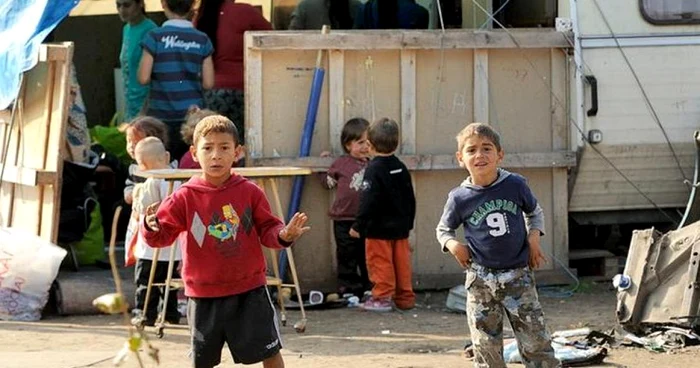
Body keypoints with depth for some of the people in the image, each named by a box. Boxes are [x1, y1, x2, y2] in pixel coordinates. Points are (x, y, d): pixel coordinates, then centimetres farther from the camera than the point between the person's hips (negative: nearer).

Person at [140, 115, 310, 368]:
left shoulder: (250, 192, -3)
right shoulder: (185, 197, -6)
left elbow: (267, 230, 1)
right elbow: (162, 235, -9)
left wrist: (284, 235, -21)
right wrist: (152, 226, -32)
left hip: (249, 290, 0)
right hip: (204, 295, 0)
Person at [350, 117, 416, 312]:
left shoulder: (374, 169, -15)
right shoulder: (401, 168, 8)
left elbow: (368, 201, -18)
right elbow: (410, 199, 15)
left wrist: (358, 226, -13)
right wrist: (408, 223, 24)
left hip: (379, 229, -7)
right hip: (400, 227, 7)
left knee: (380, 262, 0)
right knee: (401, 261, 11)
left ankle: (382, 297, 2)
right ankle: (405, 297, 16)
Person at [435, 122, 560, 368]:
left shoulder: (515, 185, -4)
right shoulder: (460, 198, -5)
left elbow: (534, 212, 16)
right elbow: (443, 229, 12)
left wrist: (534, 237, 0)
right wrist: (453, 244, -8)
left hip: (518, 276, 0)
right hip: (481, 280, 0)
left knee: (536, 342, -1)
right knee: (486, 347, 5)